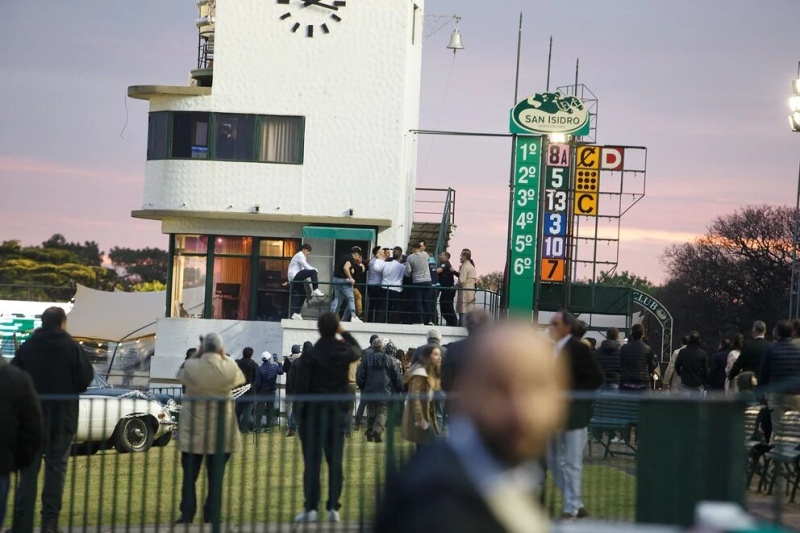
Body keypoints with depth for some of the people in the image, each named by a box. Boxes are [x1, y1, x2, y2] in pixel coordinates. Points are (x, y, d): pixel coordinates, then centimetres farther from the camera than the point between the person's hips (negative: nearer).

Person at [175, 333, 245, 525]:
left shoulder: (192, 367, -11)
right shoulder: (230, 368, -10)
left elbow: (181, 374, 12)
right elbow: (240, 379, 12)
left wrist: (197, 354, 11)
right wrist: (224, 357, 12)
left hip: (194, 426, 0)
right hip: (220, 428, 0)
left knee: (190, 474, 9)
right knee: (215, 476, 8)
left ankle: (187, 515, 8)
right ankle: (212, 516, 6)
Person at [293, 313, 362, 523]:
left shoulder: (312, 353, -13)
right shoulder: (344, 350, -1)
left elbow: (301, 384, -14)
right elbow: (357, 350, 24)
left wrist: (301, 402, 1)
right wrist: (344, 333, 27)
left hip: (313, 412, -4)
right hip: (338, 412, 4)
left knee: (312, 462, -1)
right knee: (335, 462, 9)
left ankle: (311, 508, -4)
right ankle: (333, 508, 7)